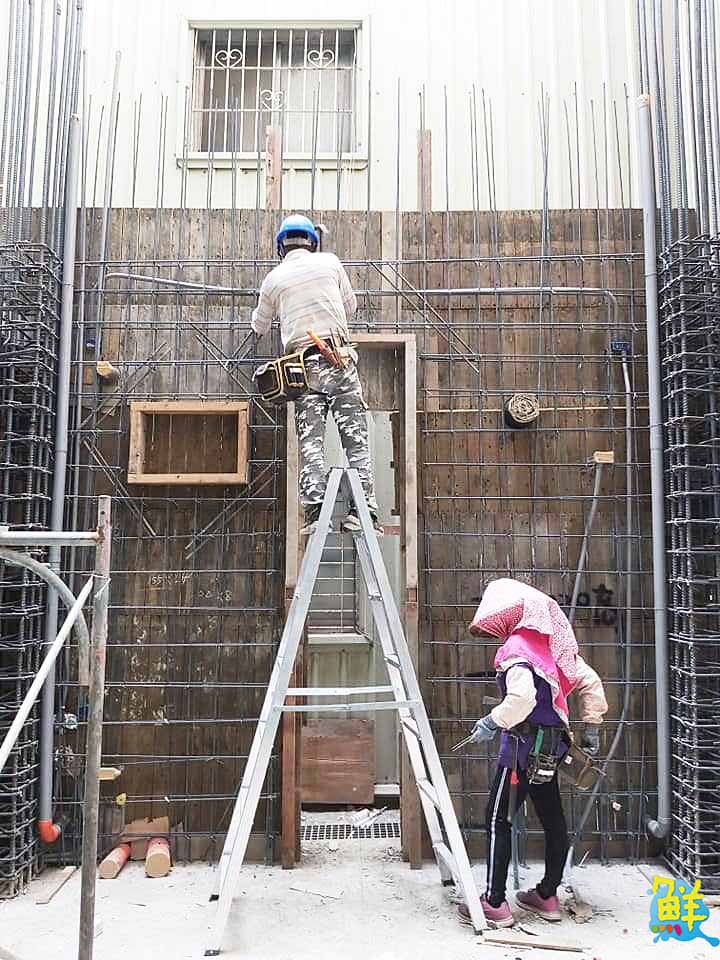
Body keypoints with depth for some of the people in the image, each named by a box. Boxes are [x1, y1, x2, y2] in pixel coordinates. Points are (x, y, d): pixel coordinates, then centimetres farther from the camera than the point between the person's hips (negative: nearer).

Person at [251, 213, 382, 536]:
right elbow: (351, 306, 21)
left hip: (304, 365, 1)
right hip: (340, 359, 0)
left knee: (310, 442, -1)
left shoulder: (274, 279, 11)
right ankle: (362, 511, -9)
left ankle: (314, 512, -11)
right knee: (355, 437, -2)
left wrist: (258, 313, 49)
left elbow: (260, 326, 26)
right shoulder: (330, 262, 10)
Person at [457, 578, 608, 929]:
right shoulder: (552, 643, 8)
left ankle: (494, 903, 4)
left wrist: (492, 722, -18)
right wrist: (591, 728, 18)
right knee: (552, 818, 16)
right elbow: (591, 683, 13)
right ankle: (548, 896, 29)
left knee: (497, 819, 0)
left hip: (524, 743, -9)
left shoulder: (517, 647, -17)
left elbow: (522, 697, -31)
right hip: (551, 745, 9)